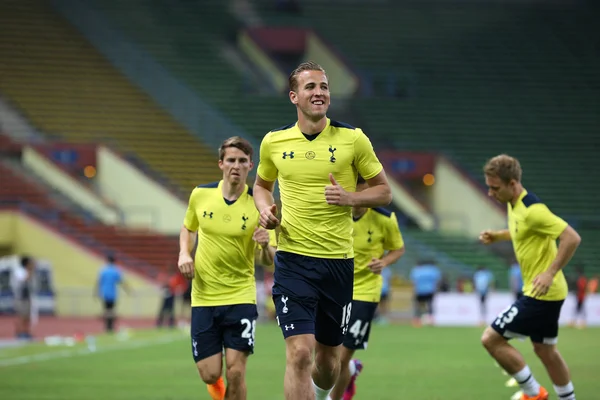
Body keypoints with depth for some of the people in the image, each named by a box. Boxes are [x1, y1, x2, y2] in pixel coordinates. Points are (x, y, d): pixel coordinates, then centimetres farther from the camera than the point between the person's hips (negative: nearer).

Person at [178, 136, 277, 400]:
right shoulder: (200, 195, -1)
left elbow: (268, 261, -5)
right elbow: (188, 228, 19)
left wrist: (265, 245, -27)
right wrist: (184, 253, 0)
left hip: (241, 297, -2)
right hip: (203, 297, 2)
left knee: (235, 371, -11)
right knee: (210, 374, -1)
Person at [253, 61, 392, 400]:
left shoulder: (352, 138, -2)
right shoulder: (274, 141, 2)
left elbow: (384, 192, 4)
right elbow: (262, 184, 21)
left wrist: (350, 198, -14)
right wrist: (265, 208, 0)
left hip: (338, 261, 1)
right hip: (293, 260, -1)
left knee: (328, 359, 13)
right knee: (300, 353, -17)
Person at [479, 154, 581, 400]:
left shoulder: (532, 210, -23)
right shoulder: (514, 205, 6)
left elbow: (572, 238, -26)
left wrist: (550, 273, -28)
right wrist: (496, 236, 11)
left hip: (540, 294, -10)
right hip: (546, 294, 10)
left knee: (491, 339, -6)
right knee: (545, 351, 19)